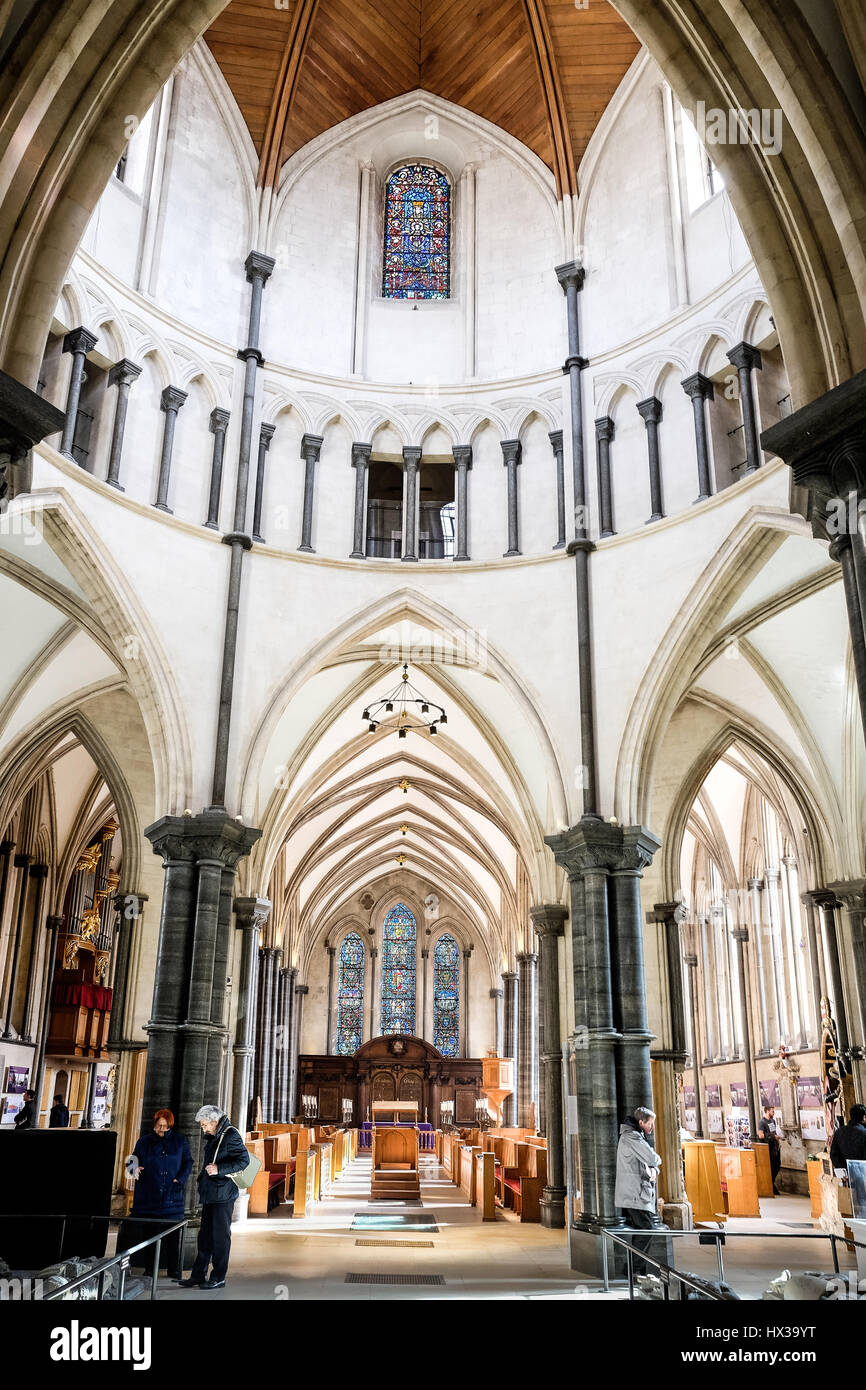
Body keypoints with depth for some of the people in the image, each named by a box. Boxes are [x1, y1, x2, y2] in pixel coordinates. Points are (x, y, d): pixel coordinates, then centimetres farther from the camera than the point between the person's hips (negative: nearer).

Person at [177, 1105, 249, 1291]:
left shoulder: (230, 1135, -13)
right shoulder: (213, 1137, 15)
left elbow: (243, 1160, -18)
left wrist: (219, 1169, -24)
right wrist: (203, 1177, 18)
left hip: (223, 1194, -9)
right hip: (210, 1195, 9)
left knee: (220, 1235, -1)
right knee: (205, 1235, 12)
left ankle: (219, 1278, 6)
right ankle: (198, 1276, 18)